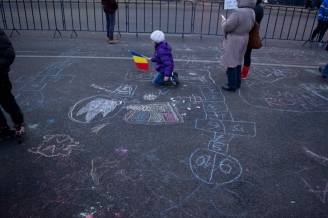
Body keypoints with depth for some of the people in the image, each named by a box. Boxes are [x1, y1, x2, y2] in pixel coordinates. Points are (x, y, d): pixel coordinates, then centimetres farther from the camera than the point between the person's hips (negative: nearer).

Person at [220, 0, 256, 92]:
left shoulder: (238, 12, -25)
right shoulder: (252, 12, 2)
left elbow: (227, 27, -19)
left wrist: (224, 20, 0)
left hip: (233, 41, -9)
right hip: (244, 39, 9)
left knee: (231, 63, 1)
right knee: (238, 62, 19)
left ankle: (232, 85, 8)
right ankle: (237, 82, 29)